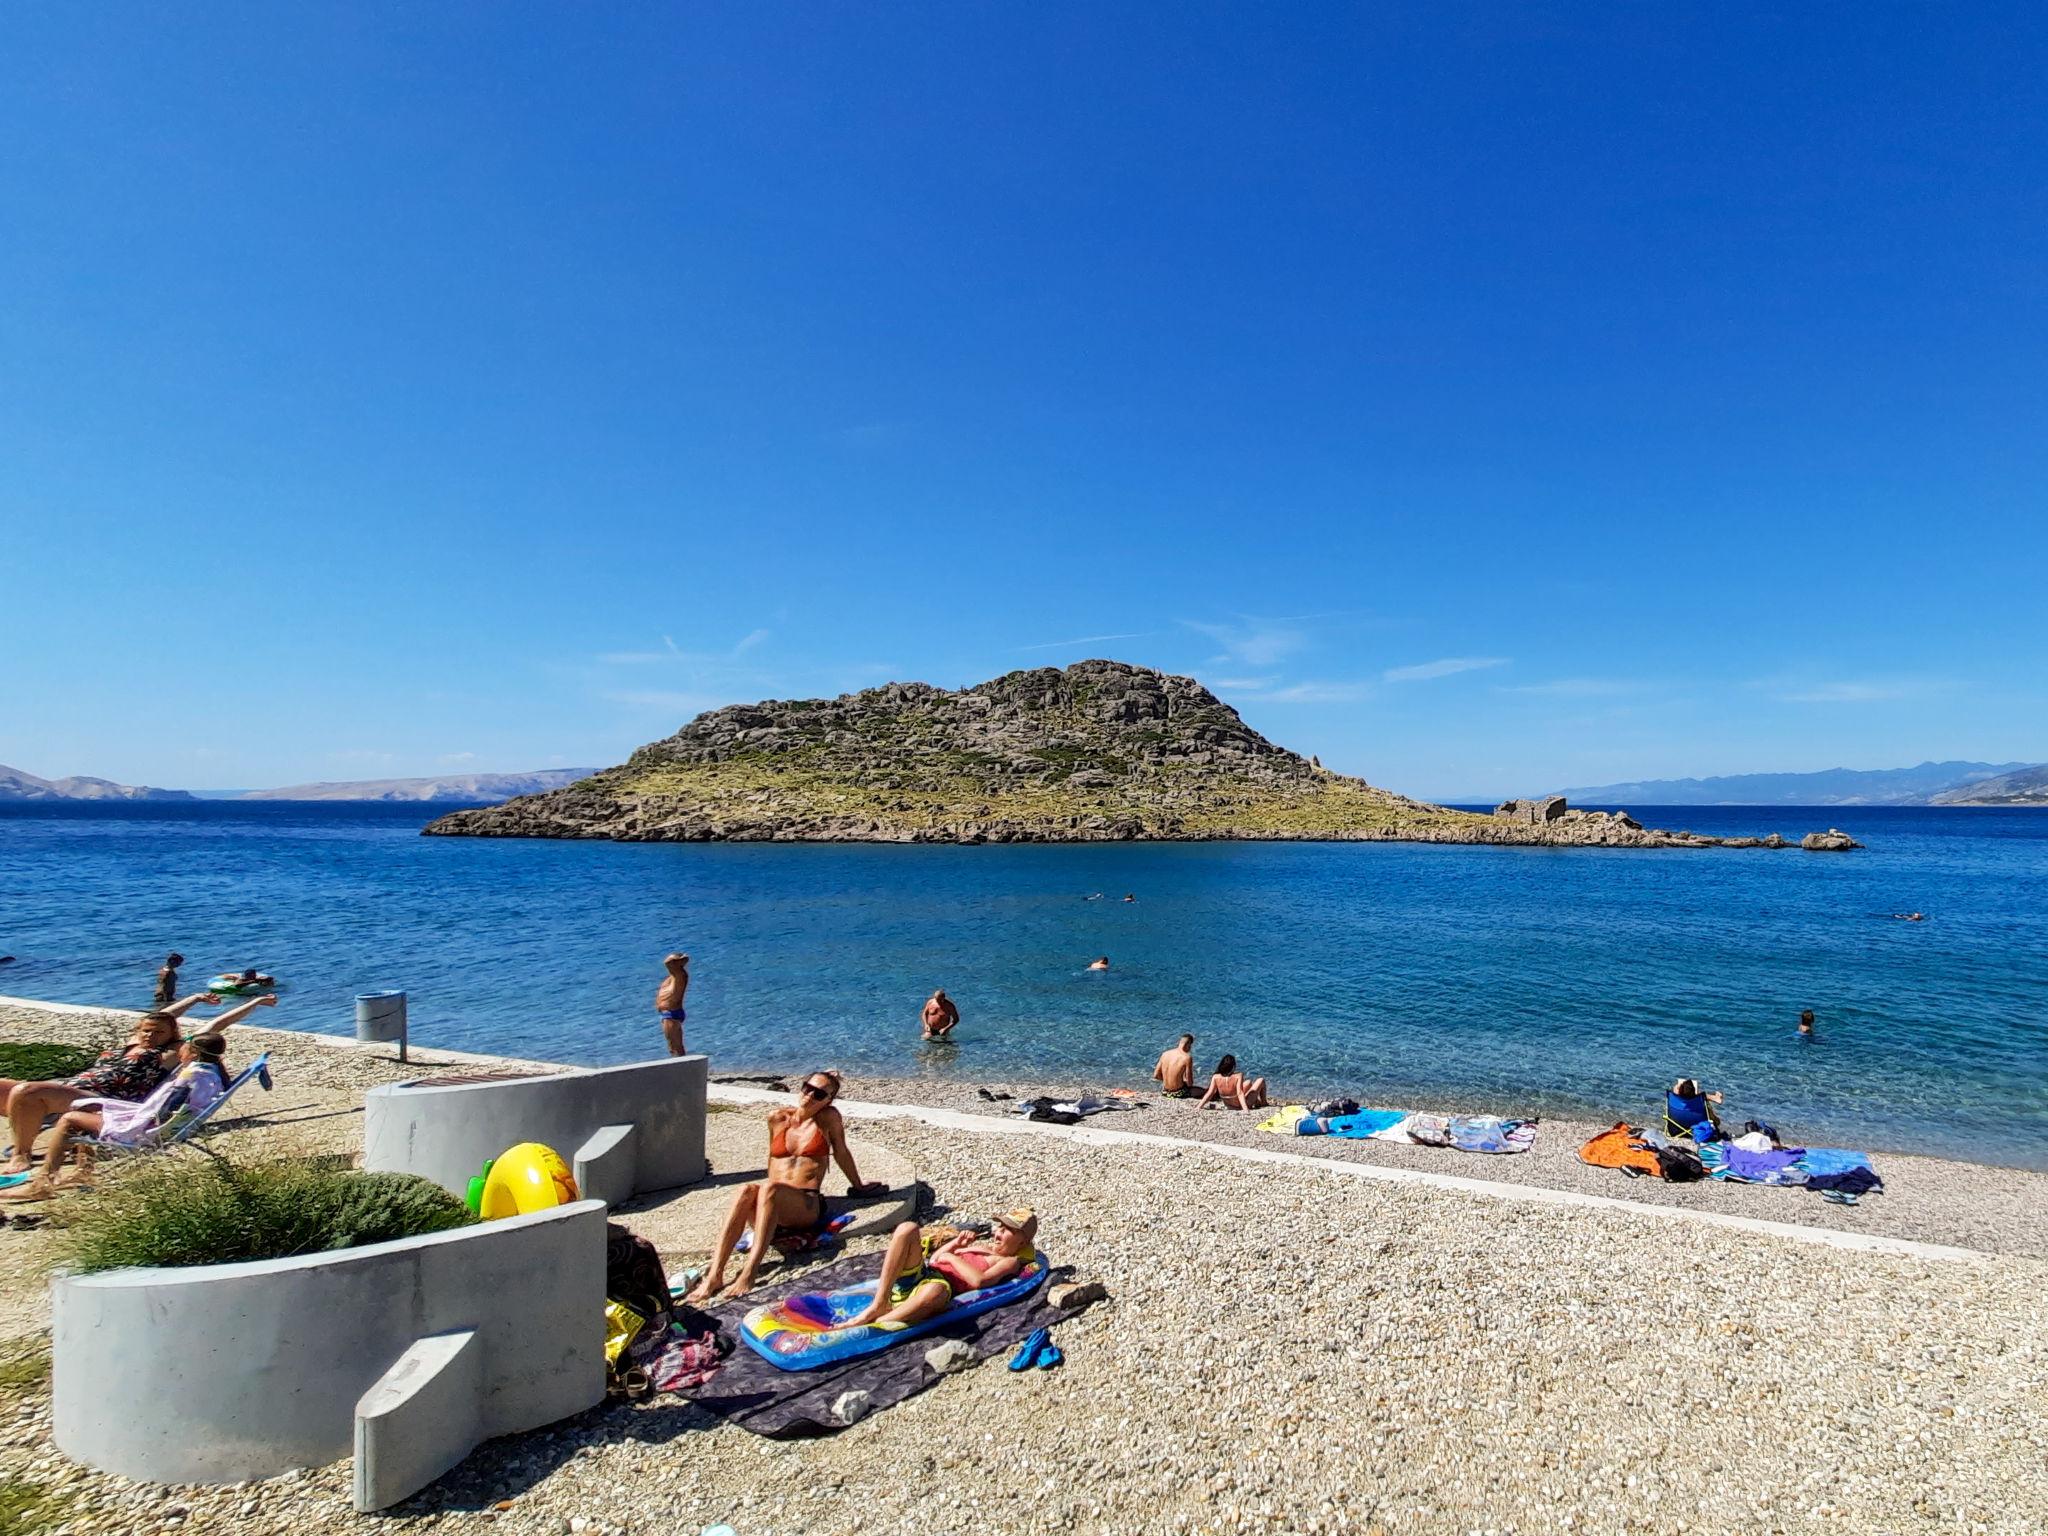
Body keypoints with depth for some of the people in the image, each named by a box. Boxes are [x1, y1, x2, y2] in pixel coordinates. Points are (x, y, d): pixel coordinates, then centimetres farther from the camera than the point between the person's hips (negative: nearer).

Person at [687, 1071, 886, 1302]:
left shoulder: (829, 1118, 4)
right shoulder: (777, 1118, 13)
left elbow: (842, 1153, 17)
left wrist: (858, 1187, 27)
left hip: (808, 1204, -3)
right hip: (771, 1204, 3)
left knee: (769, 1188, -35)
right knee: (746, 1190, -32)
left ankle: (749, 1273, -45)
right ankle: (715, 1274, -40)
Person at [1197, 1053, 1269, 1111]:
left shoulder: (1216, 1077, -21)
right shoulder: (1238, 1076, -31)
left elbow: (1209, 1094, -22)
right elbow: (1240, 1093, -36)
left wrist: (1198, 1107, -20)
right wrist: (1246, 1109, -40)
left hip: (1229, 1105, 5)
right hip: (1241, 1104, -5)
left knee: (1249, 1082, 32)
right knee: (1261, 1080, 16)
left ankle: (1257, 1101, 55)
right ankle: (1263, 1103, 36)